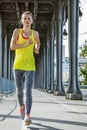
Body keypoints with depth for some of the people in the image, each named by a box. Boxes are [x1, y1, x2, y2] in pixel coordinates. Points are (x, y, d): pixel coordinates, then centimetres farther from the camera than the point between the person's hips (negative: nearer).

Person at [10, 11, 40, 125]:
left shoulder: (35, 33, 7)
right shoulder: (17, 31, 2)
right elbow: (12, 46, -8)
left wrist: (36, 49, 6)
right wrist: (26, 44, -19)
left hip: (30, 66, 0)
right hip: (18, 65, 1)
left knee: (28, 91, -16)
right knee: (19, 90, 11)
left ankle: (27, 117, -22)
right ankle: (22, 106, 41)